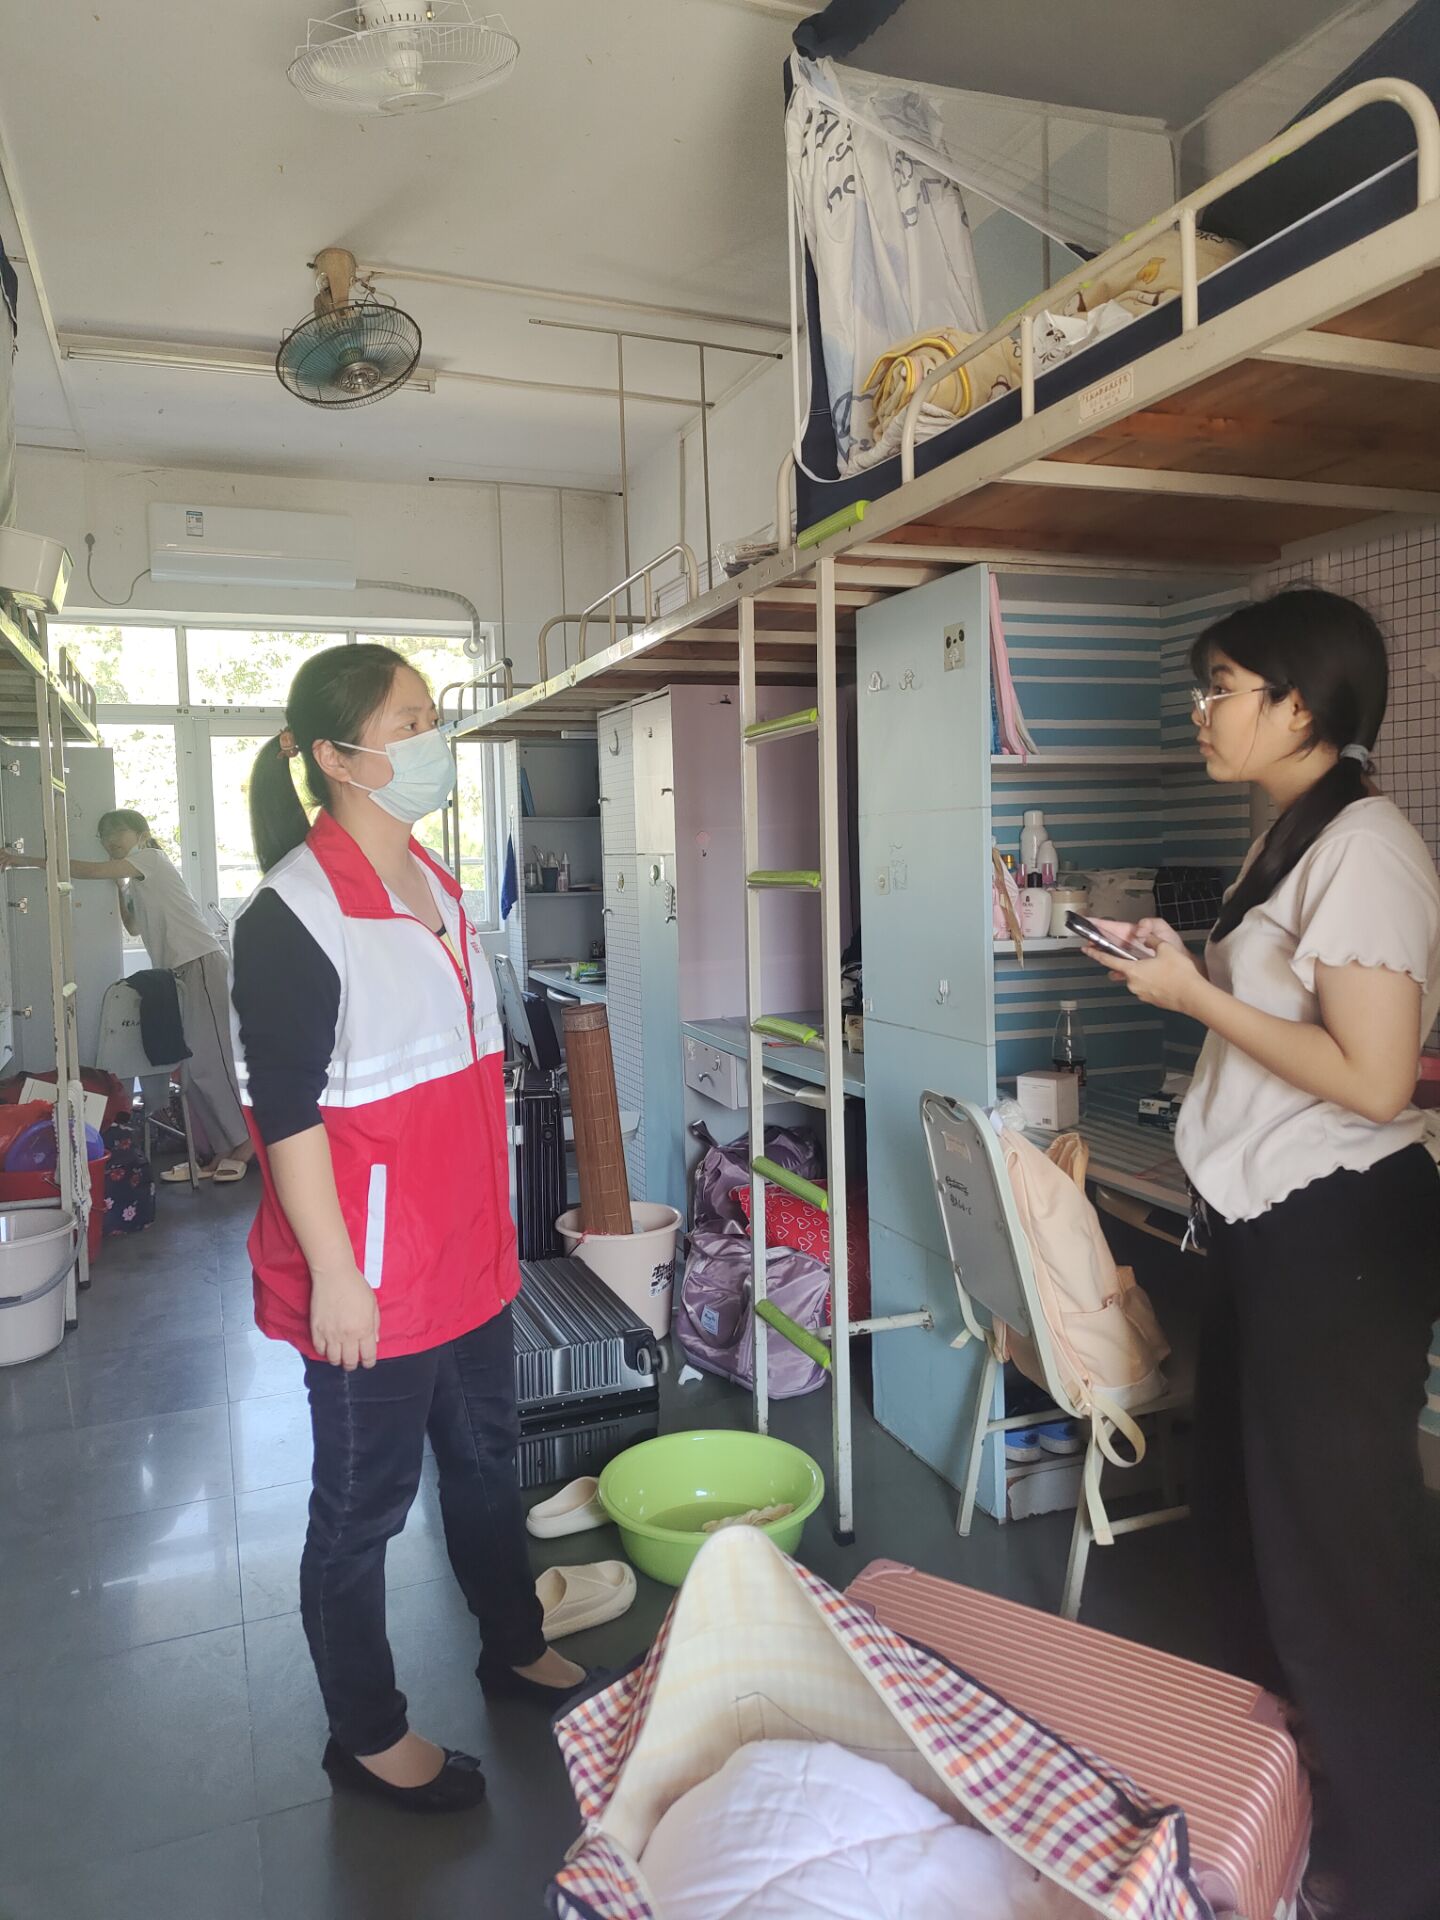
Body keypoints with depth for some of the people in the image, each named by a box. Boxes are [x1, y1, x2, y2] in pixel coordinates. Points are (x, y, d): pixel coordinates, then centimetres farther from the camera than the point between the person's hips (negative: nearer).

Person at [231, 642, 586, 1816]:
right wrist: (334, 1278, -19)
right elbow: (284, 1112, -19)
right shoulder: (292, 917, -19)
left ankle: (516, 1648, 46)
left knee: (487, 1457, 23)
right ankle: (367, 1735, 34)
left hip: (468, 1253, 8)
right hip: (371, 1275, -8)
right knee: (364, 1502, 12)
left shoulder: (435, 888, 7)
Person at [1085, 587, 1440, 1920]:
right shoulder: (1296, 837, 11)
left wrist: (1196, 996, -18)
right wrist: (1185, 973, 3)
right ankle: (1298, 1755, 45)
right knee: (1243, 1503, 22)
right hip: (1267, 1223, 10)